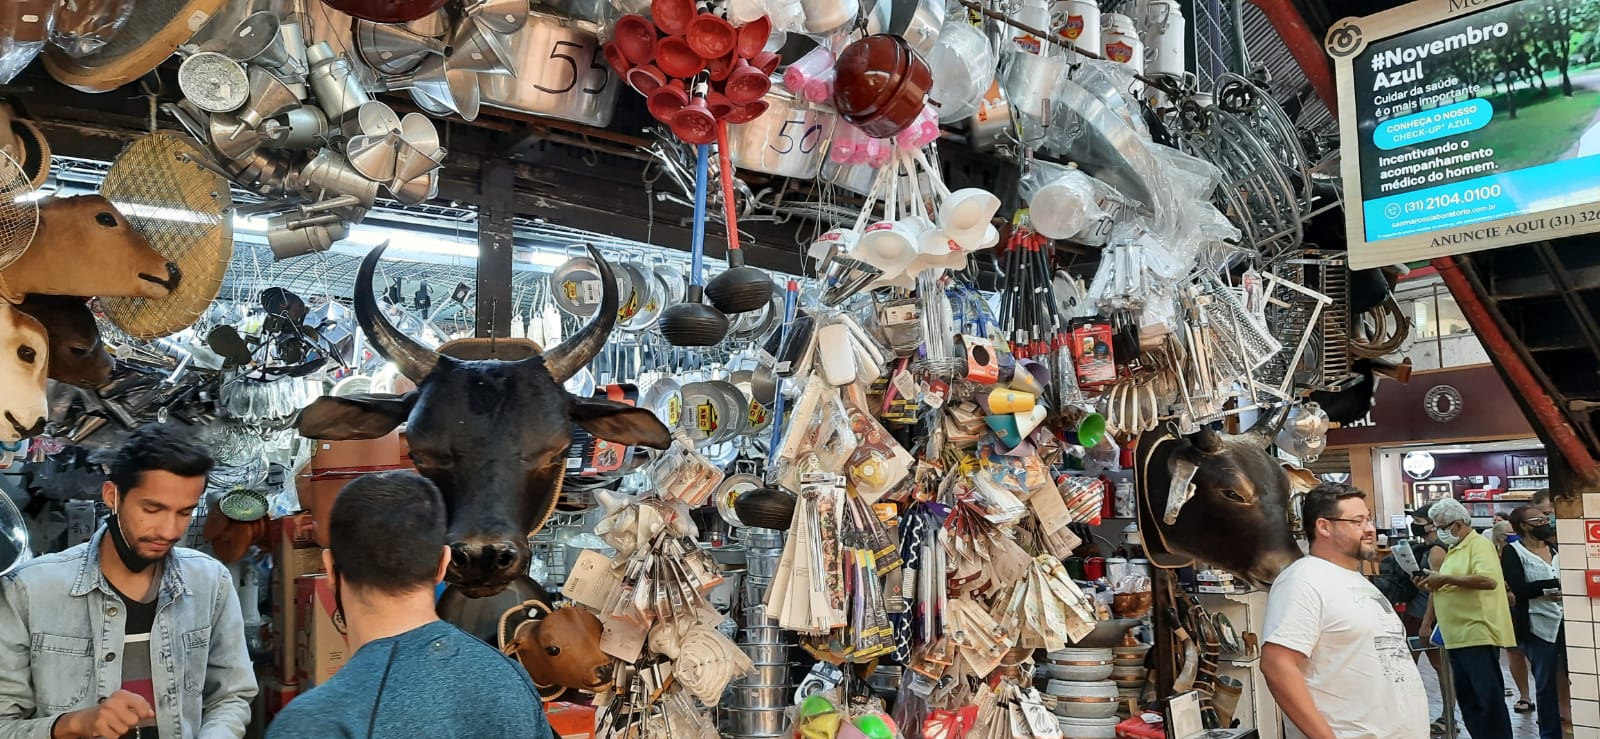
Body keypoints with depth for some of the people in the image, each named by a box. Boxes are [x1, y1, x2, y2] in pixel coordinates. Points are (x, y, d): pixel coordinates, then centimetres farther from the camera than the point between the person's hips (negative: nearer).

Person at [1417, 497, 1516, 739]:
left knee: (1490, 698, -6)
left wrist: (1446, 578, -22)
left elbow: (1489, 580, -26)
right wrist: (1432, 584, 8)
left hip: (1478, 636, -10)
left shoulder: (1479, 545, -9)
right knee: (1467, 698, 11)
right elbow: (1447, 588, 27)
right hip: (1458, 637, 10)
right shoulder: (1454, 550, 19)